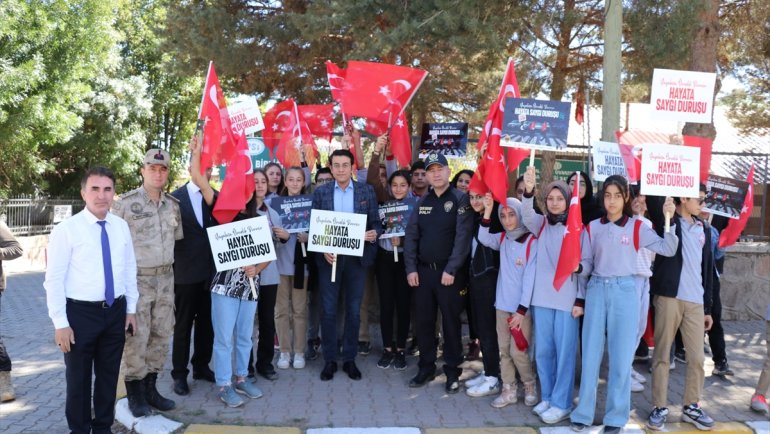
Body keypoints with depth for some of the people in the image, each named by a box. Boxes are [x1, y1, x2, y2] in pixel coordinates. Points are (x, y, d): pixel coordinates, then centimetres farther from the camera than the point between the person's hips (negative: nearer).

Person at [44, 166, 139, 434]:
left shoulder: (121, 227, 3)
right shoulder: (66, 229, -11)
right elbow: (54, 279, -11)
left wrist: (131, 309, 8)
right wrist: (61, 323, -12)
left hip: (116, 311, 4)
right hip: (80, 312, -4)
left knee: (109, 375, 16)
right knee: (78, 377, 11)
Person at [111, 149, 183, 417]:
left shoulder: (173, 205, 9)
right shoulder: (125, 203, -7)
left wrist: (171, 268, 11)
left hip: (165, 279, 5)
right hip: (136, 279, -5)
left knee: (161, 335, 10)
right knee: (136, 338, -1)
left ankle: (150, 388, 23)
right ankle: (135, 394, 13)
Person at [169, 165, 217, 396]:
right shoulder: (176, 197, -4)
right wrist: (173, 266, -6)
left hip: (211, 271, 3)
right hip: (186, 272, -3)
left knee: (206, 323, 13)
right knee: (183, 325, 6)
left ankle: (201, 366, 28)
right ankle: (179, 373, 16)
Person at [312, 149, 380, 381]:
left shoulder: (367, 191, 4)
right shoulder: (320, 192, 3)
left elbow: (375, 222, 5)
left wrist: (374, 233, -17)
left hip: (356, 257, 0)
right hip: (329, 257, 0)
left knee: (354, 311, 7)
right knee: (328, 311, 3)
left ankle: (349, 359, 19)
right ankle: (329, 360, 15)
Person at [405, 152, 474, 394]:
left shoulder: (460, 199, -6)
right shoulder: (422, 202, 10)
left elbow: (463, 237, -14)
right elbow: (411, 236, 7)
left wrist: (451, 270, -18)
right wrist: (411, 268, -2)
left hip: (449, 273, -5)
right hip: (423, 271, 5)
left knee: (451, 322, 4)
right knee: (424, 322, 10)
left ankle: (453, 372, 16)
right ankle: (426, 368, 23)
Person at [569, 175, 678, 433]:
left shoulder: (637, 227, 2)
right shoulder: (592, 227, 6)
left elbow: (668, 249, -4)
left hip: (624, 291, -1)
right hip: (597, 290, 2)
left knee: (621, 356, 3)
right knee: (590, 354, 5)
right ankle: (583, 413, 16)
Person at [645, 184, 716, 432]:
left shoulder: (704, 229, 16)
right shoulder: (666, 220, 2)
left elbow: (707, 268, 16)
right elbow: (653, 198, -18)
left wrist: (708, 307, 14)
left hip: (695, 301, 5)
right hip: (668, 297, -4)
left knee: (697, 358, 6)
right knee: (662, 355, 2)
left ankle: (691, 407, 20)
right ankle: (659, 407, 11)